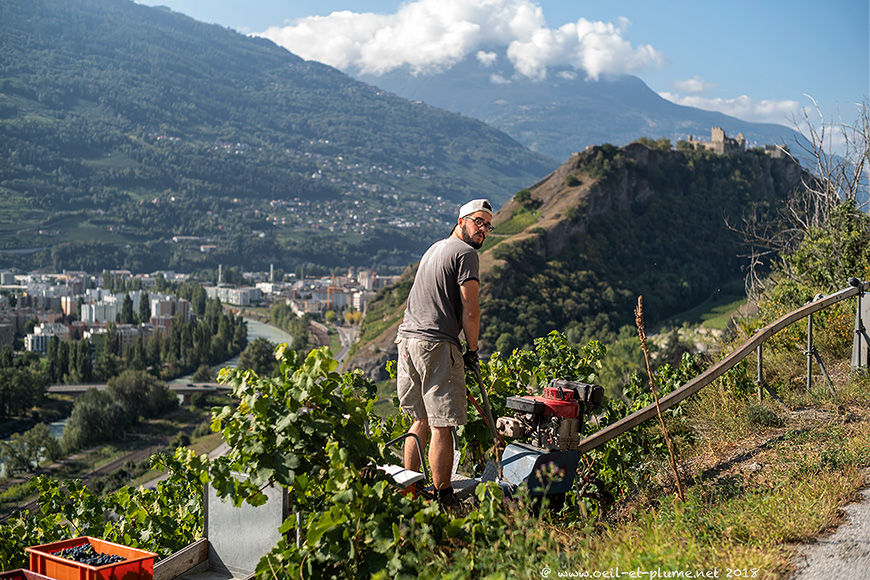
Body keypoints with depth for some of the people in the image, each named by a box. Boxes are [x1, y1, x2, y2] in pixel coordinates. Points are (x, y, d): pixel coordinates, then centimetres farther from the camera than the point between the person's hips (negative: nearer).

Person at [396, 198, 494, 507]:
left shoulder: (434, 248, 23)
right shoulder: (466, 253, -5)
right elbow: (470, 311, -12)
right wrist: (472, 351, 1)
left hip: (407, 339, 9)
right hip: (437, 344, -9)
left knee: (421, 419, 17)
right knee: (442, 425, -4)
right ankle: (442, 498, 0)